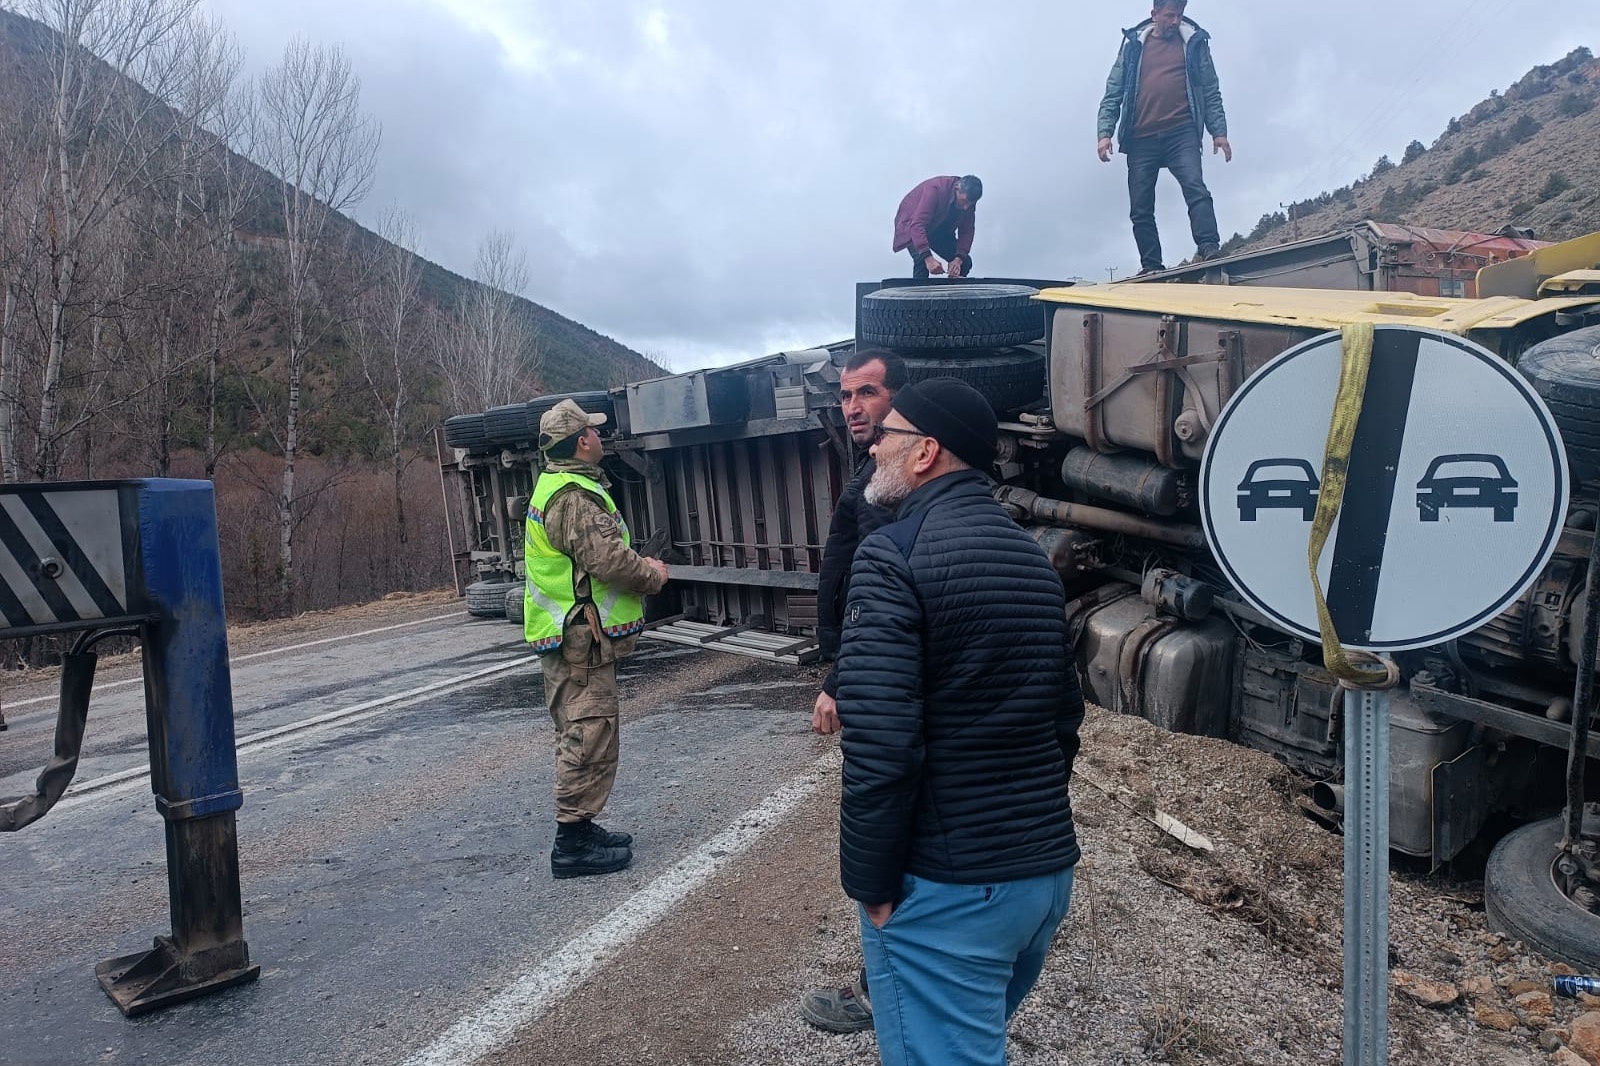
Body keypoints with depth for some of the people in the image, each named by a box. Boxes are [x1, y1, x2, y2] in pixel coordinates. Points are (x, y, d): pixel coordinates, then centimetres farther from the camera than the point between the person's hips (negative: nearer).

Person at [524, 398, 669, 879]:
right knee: (588, 738, -5)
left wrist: (642, 566, 8)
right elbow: (610, 561, -25)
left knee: (580, 737, 18)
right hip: (580, 640, -11)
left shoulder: (559, 486, 16)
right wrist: (653, 576, -7)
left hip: (571, 638, 11)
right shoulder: (574, 497, -19)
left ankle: (581, 827, 28)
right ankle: (572, 845, 2)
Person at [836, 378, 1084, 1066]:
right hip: (1050, 872, 8)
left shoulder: (893, 554, -16)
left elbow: (881, 744, -24)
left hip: (947, 888, -8)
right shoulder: (1033, 557, 9)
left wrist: (868, 884, -12)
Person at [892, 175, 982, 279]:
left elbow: (966, 231, -11)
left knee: (965, 262, -6)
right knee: (922, 261, -30)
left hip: (939, 228, 6)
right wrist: (928, 258, -52)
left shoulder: (968, 201, -17)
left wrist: (959, 259, -29)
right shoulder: (935, 189, -35)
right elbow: (917, 225, -43)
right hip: (912, 224, -6)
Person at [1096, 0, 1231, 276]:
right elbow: (1112, 94, 11)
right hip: (1141, 139, 1)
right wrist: (1105, 133, -2)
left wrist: (1219, 132, 3)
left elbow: (1211, 93, 13)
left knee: (1195, 188, -22)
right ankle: (1151, 267, 1)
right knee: (1140, 209, -2)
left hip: (1181, 133, -1)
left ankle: (1209, 249, -30)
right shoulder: (1133, 45, 15)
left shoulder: (1194, 43, 14)